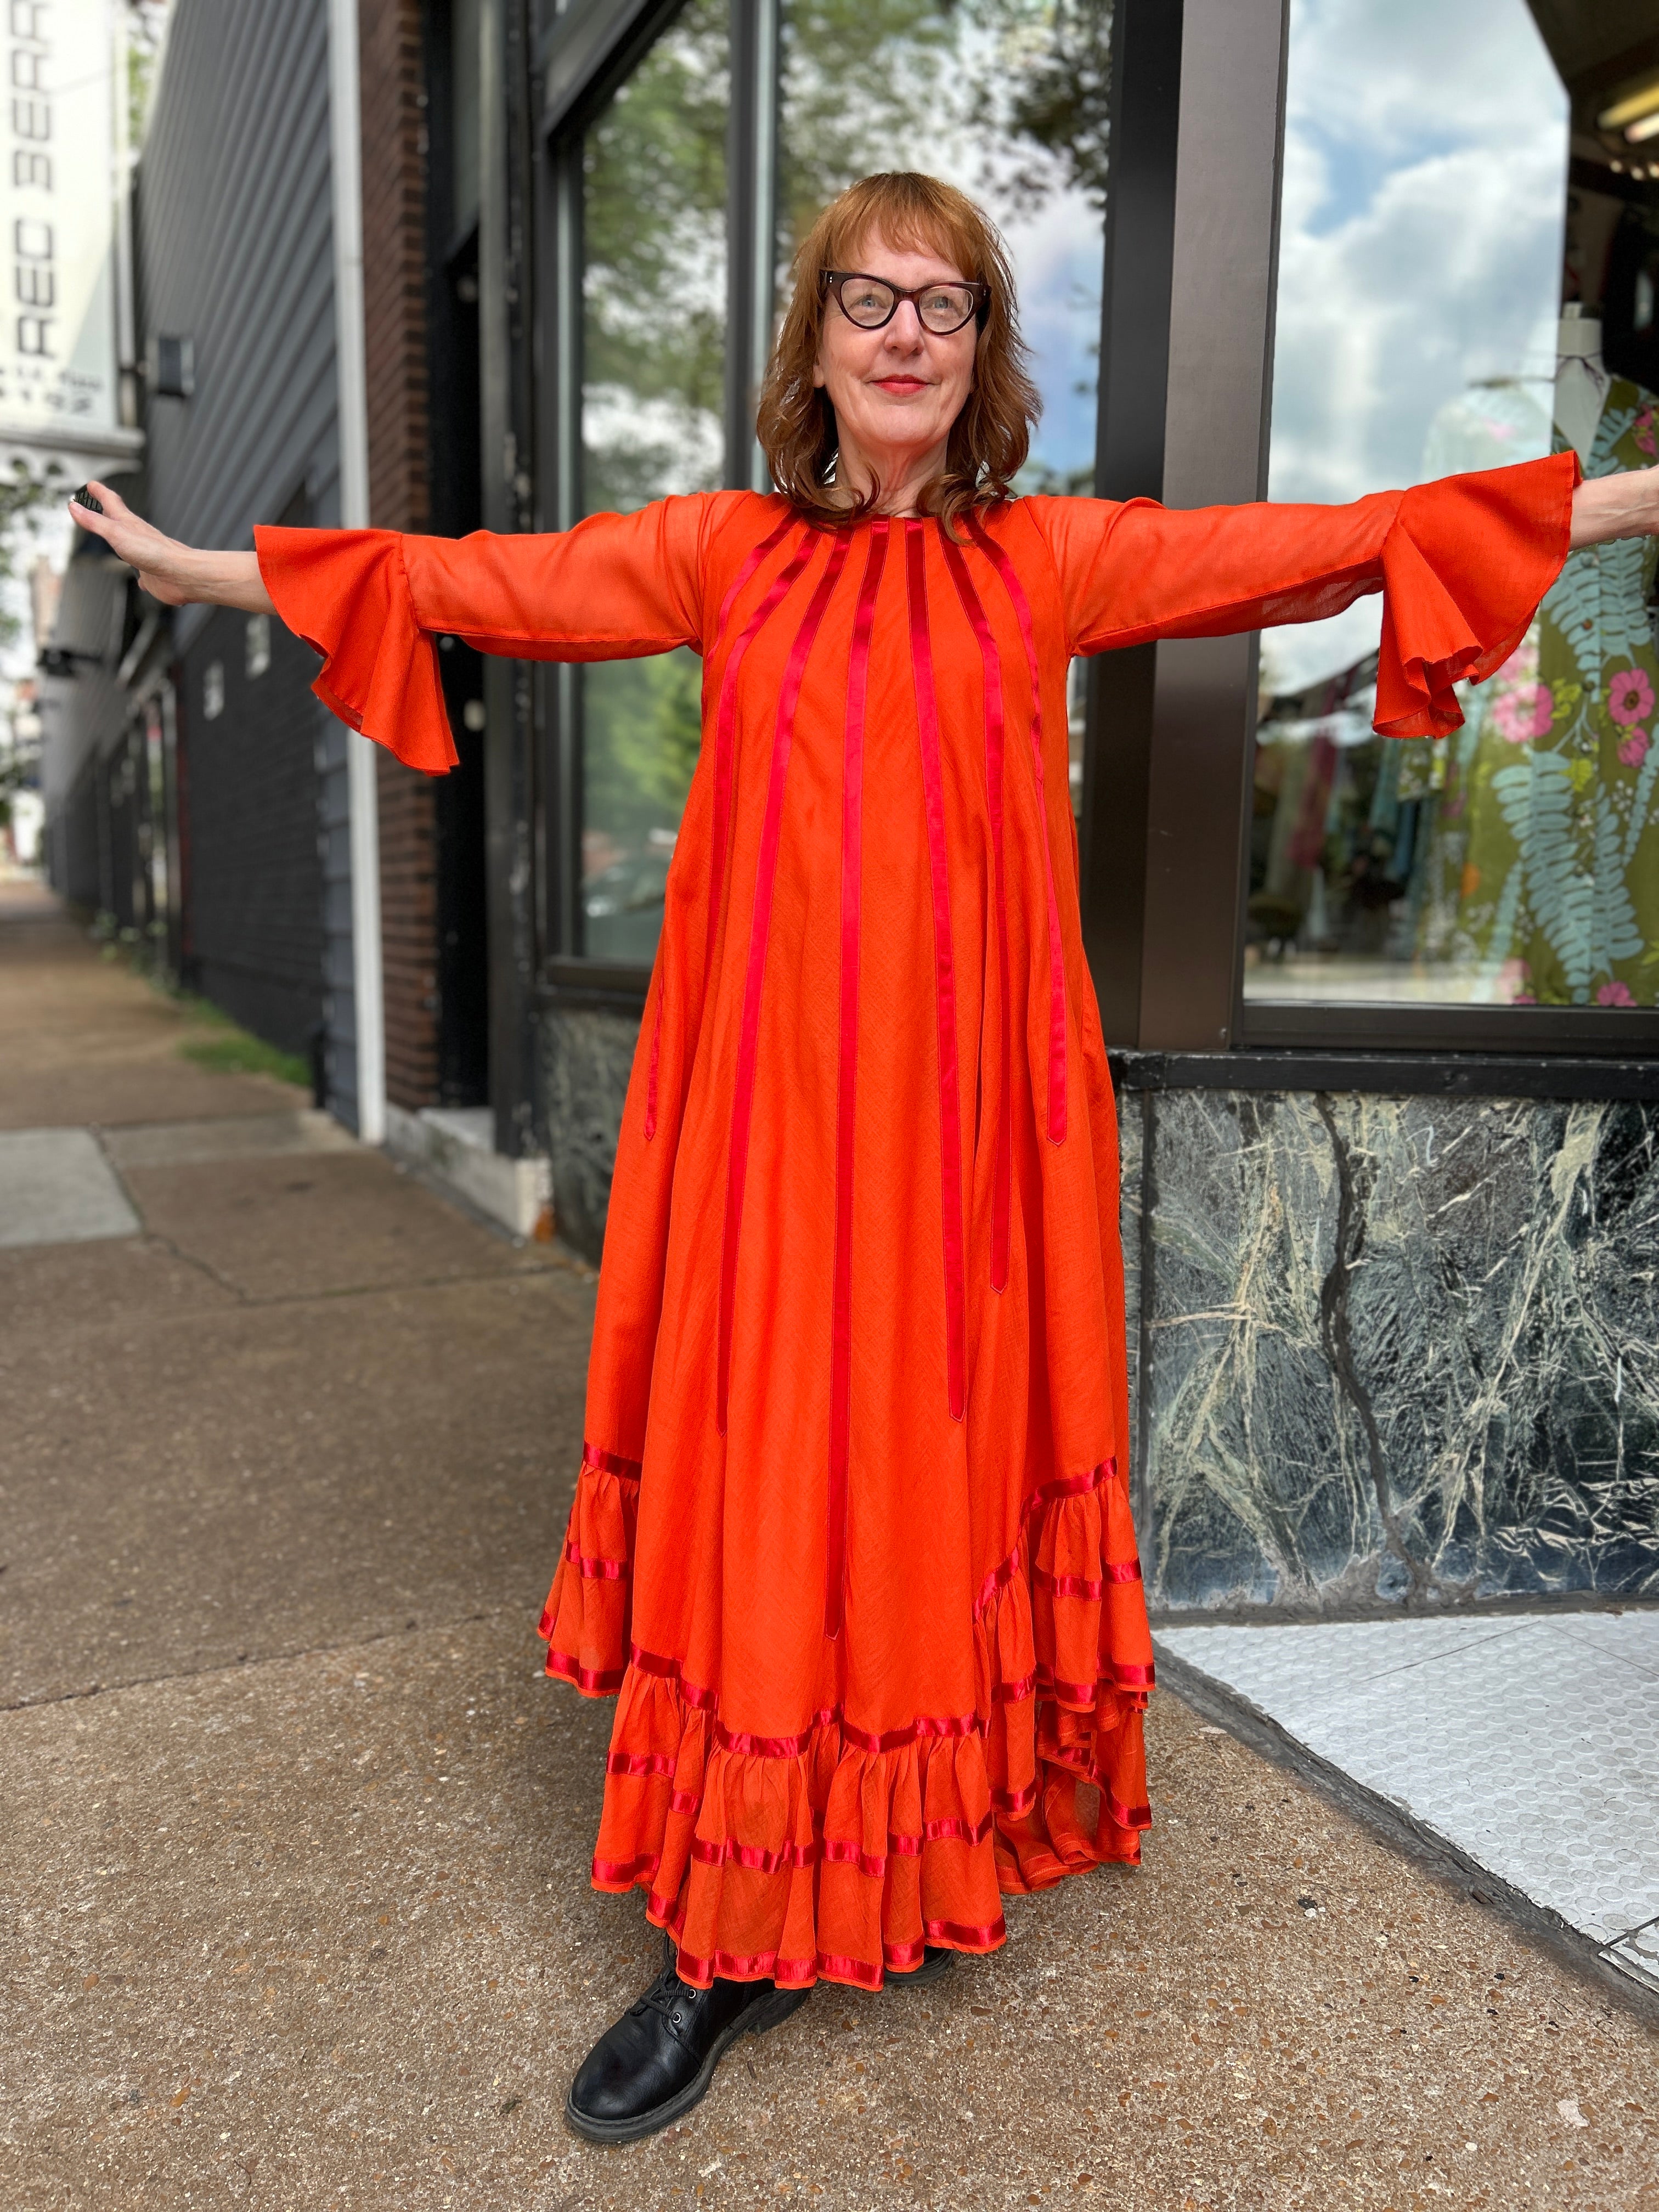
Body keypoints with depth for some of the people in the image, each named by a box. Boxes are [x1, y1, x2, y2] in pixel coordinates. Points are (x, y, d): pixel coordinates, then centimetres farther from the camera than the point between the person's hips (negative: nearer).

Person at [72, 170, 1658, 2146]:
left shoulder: (1057, 558, 8)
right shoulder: (724, 553, 9)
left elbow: (1335, 544, 7)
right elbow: (463, 580, 13)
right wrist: (208, 571, 17)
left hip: (966, 1100, 1)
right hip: (772, 1096, 0)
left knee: (946, 1456, 6)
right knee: (761, 1474, 3)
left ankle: (925, 1866, 30)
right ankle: (732, 1940, 20)